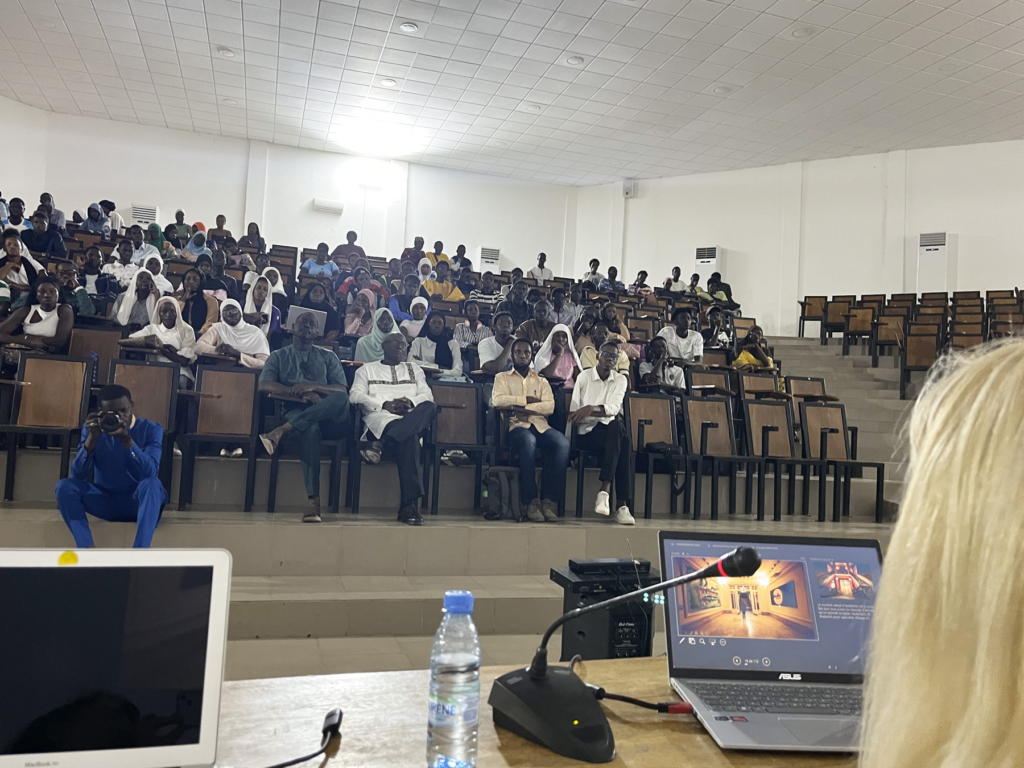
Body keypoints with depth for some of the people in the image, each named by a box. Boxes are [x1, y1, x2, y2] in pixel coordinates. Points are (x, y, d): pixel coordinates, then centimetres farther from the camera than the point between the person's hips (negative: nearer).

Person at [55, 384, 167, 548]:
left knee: (152, 484, -35)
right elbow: (77, 475, -11)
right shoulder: (93, 428, -2)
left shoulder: (151, 429, -9)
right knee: (65, 486, -21)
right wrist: (92, 437, -23)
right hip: (105, 501, 3)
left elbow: (150, 472, -24)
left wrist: (126, 439, -34)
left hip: (138, 503, -3)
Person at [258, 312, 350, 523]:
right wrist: (300, 393, -12)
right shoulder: (278, 357, 21)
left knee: (340, 399, -34)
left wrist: (313, 387, -11)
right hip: (295, 413, -1)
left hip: (328, 417, 2)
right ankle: (314, 500, -46)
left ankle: (281, 432, -41)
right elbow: (264, 385, 1)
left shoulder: (328, 357, 23)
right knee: (310, 429, -39)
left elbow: (342, 391, 7)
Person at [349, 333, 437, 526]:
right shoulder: (367, 369, 25)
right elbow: (356, 395, 7)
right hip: (380, 418, -3)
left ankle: (380, 445, -45)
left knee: (430, 408, -37)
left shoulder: (414, 370, 33)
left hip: (412, 419, 3)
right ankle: (408, 504, -45)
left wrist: (410, 403, -9)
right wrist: (385, 405, -9)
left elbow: (427, 395, 16)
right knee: (408, 439, -40)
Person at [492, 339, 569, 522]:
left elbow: (550, 406, 5)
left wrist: (521, 407, -6)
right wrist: (527, 399, 0)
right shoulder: (502, 377, 19)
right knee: (528, 441, -40)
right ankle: (531, 501, -34)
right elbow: (497, 400, -3)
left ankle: (549, 500, -28)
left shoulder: (541, 381, 24)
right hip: (517, 425, -3)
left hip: (540, 425, 3)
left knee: (562, 442, -31)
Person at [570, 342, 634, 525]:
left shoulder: (620, 380, 9)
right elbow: (574, 412, -3)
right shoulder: (584, 376, 3)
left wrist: (592, 408, -27)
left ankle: (605, 490, -36)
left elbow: (614, 408, -9)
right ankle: (621, 504, -34)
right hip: (587, 432, -2)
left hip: (611, 431, 3)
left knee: (617, 426, -36)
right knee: (622, 443, -32)